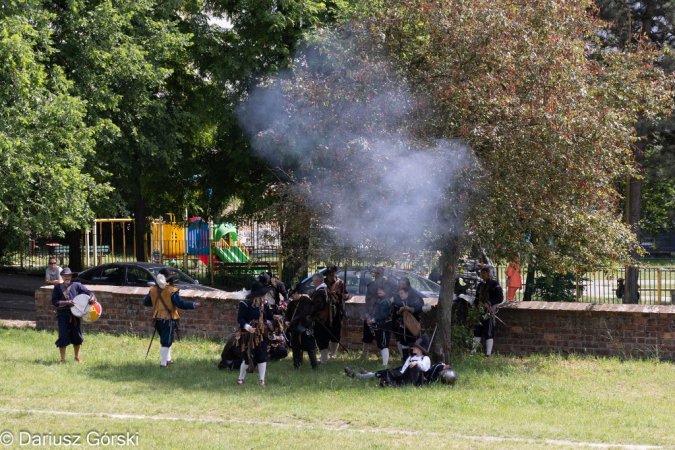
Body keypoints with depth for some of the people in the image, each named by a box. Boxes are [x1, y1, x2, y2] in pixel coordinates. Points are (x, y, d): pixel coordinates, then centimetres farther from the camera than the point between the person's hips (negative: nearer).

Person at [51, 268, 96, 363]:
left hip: (75, 315, 1)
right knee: (63, 337, -5)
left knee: (77, 337, 10)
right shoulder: (57, 287, 5)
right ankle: (63, 359, 5)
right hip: (63, 315, -1)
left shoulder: (76, 285, 6)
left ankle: (77, 357, 29)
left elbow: (88, 292, 2)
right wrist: (66, 303, -15)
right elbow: (54, 301, -2)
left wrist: (91, 297, -21)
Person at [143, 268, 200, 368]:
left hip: (158, 319, 6)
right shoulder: (172, 291, -16)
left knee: (165, 340, 24)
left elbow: (146, 302, 12)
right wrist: (193, 305, -10)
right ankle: (163, 363, -4)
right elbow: (181, 304, -20)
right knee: (166, 342, -2)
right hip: (169, 319, -6)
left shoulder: (153, 290, 2)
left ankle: (167, 359, 35)